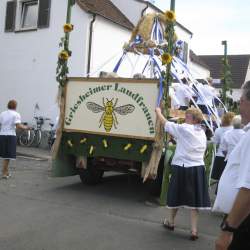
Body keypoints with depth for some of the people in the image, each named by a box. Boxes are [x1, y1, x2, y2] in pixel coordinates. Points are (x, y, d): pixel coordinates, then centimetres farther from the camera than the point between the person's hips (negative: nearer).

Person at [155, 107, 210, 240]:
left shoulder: (183, 129, -9)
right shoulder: (202, 133, 10)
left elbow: (165, 123, 0)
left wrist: (158, 112, 17)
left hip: (182, 167, -4)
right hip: (198, 168, 5)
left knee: (177, 195, 13)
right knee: (194, 198, 7)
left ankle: (170, 222, 33)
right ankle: (194, 230, 7)